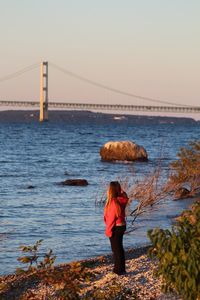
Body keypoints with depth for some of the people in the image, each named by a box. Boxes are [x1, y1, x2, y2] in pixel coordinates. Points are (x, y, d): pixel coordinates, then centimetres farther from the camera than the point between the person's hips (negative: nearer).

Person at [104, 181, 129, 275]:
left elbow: (112, 217, -19)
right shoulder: (121, 200, 4)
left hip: (115, 228, -9)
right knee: (119, 248, 18)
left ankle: (119, 270, 5)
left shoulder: (113, 202, -21)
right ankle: (120, 269, 26)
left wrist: (108, 230, -14)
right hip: (122, 226, 9)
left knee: (116, 249, 0)